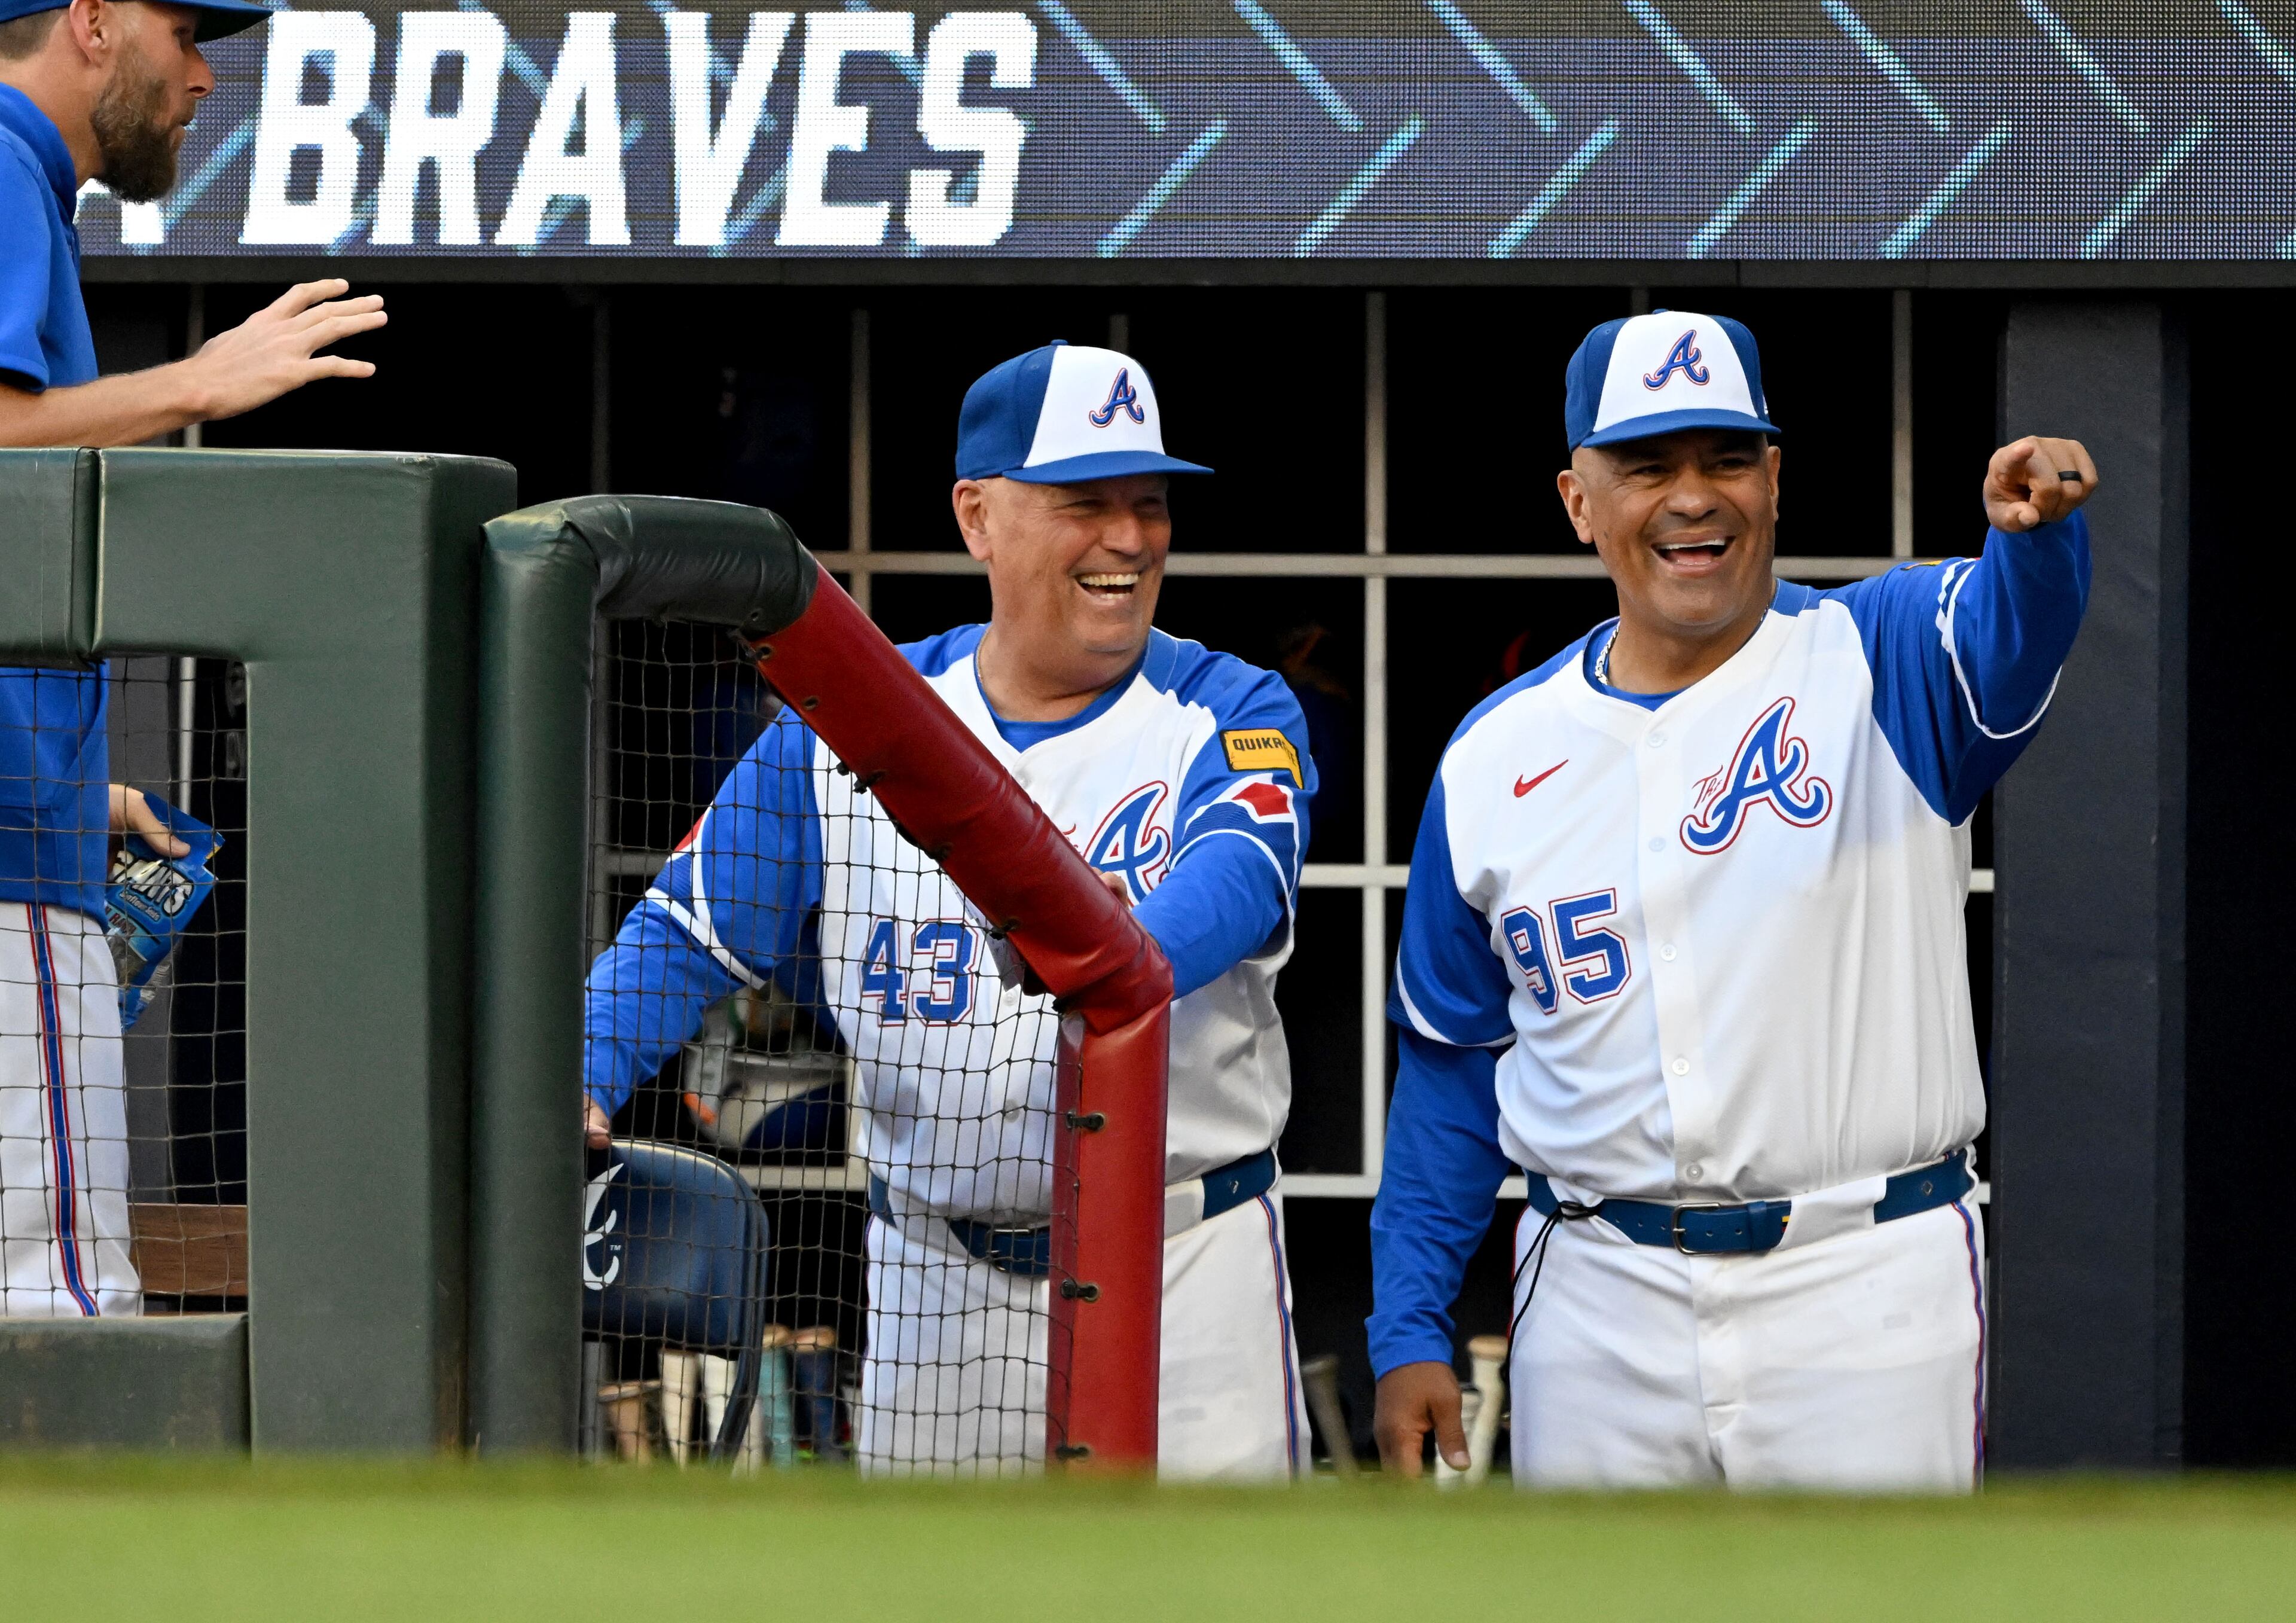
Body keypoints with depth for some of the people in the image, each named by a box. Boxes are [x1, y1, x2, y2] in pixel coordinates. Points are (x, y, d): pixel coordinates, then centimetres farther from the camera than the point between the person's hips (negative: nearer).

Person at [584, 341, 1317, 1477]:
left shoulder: (1230, 715, -4)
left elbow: (1237, 876, -25)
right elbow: (688, 933, 4)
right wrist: (581, 1083, -16)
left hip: (1188, 1267, -2)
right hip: (934, 1290, 3)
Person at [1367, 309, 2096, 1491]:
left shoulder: (1878, 662, -1)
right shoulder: (1496, 760, 8)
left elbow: (2012, 635, -26)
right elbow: (1450, 1069, 14)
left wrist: (2037, 526, -50)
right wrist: (1408, 1334, 8)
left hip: (1867, 1298, -3)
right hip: (1602, 1310, 3)